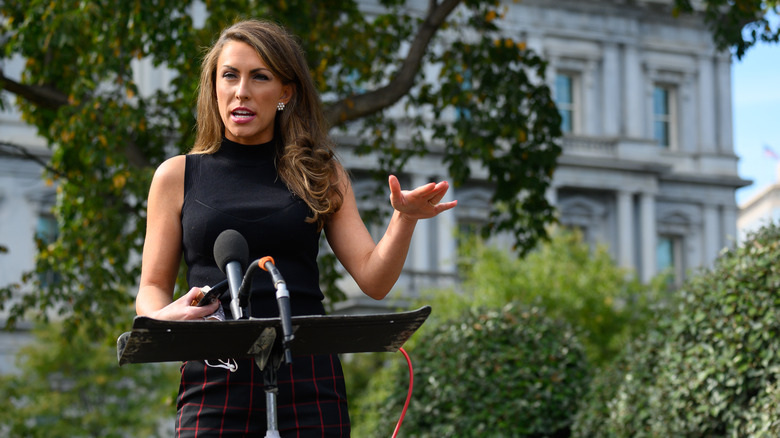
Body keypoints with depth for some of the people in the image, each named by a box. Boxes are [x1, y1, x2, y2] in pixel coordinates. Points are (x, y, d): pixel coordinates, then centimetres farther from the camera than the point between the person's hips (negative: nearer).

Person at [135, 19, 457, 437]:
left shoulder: (321, 175, 13)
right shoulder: (177, 176, 11)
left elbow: (373, 279, 6)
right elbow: (152, 288, 13)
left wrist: (404, 218, -11)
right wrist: (164, 316, -10)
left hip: (308, 385, 1)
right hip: (215, 381, -1)